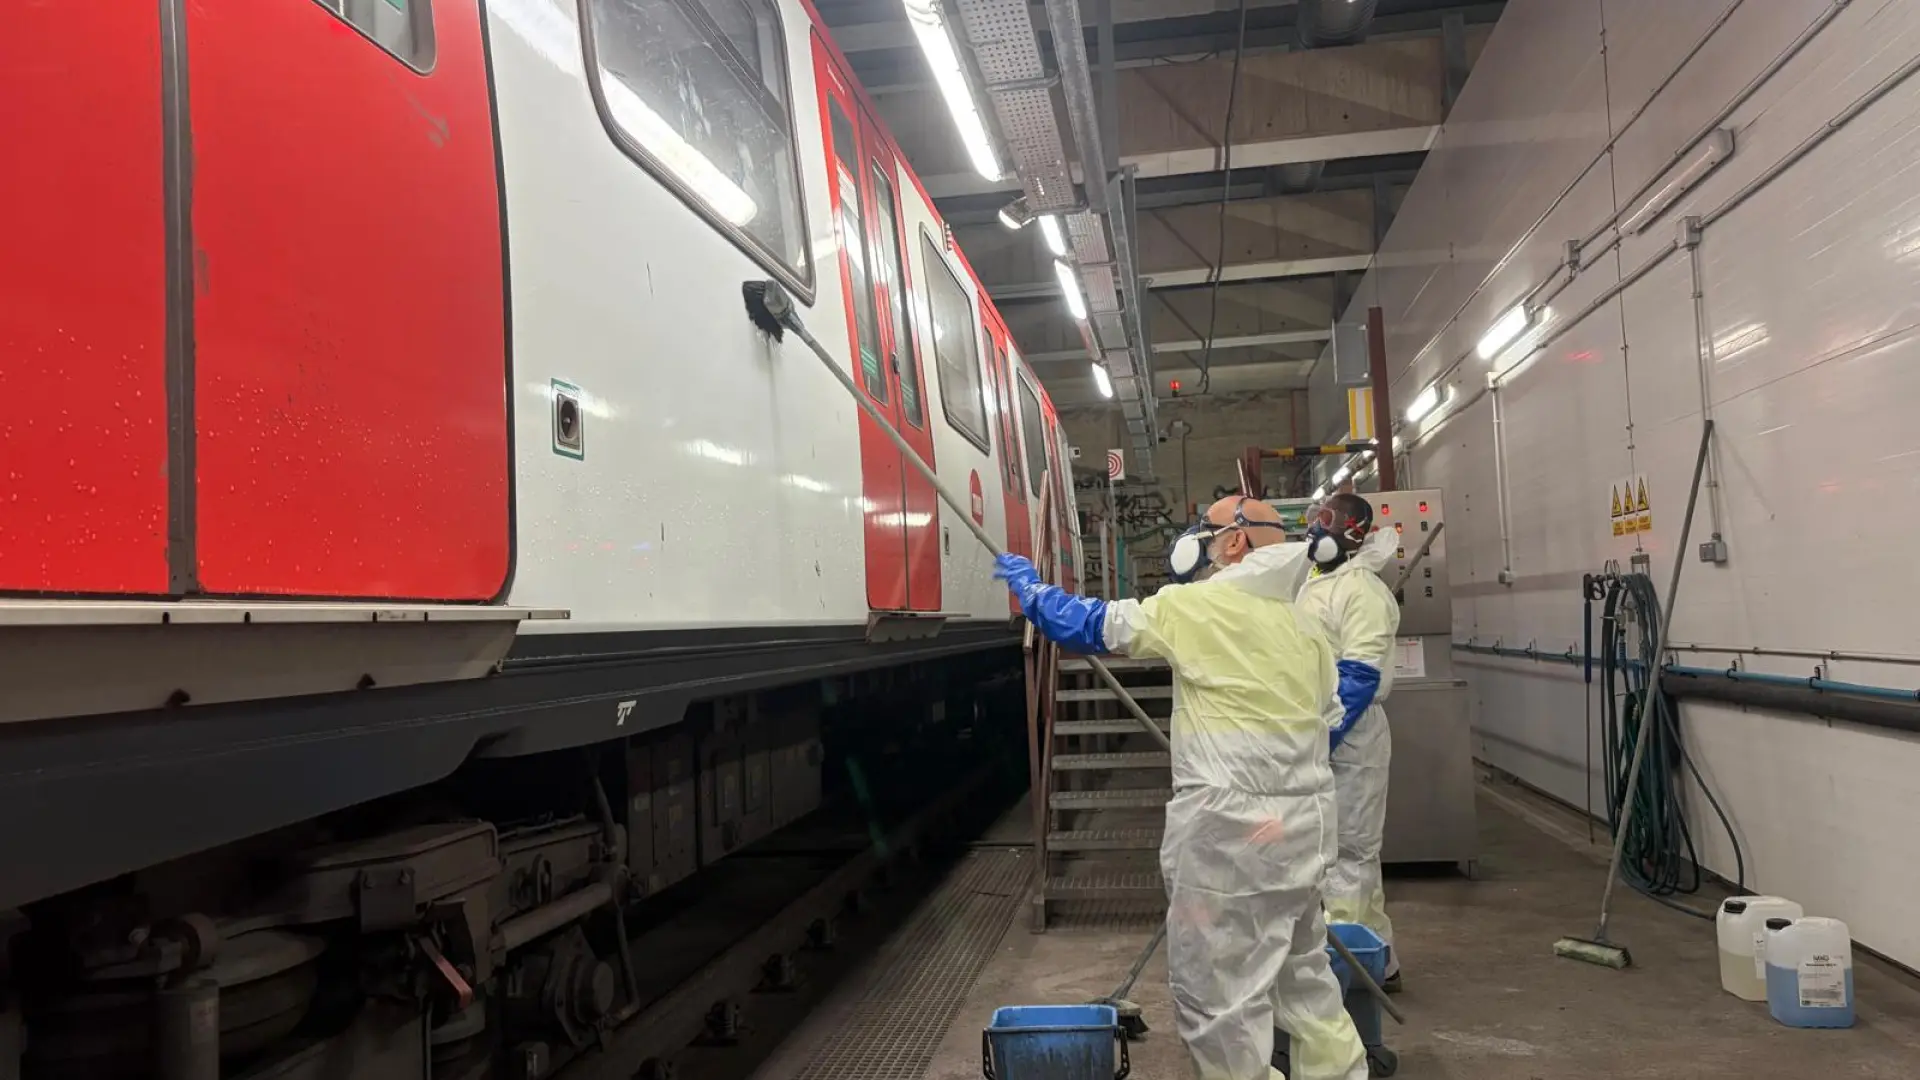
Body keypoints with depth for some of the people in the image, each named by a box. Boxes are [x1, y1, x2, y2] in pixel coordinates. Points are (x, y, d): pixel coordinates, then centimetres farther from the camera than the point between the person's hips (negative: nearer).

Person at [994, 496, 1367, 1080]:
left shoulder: (1196, 608, -8)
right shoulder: (1308, 633, 12)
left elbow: (1088, 624, -2)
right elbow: (1322, 726, 17)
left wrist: (1028, 584, 14)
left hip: (1231, 830, -8)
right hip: (1304, 824, 8)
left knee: (1217, 990, 2)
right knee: (1302, 975, 21)